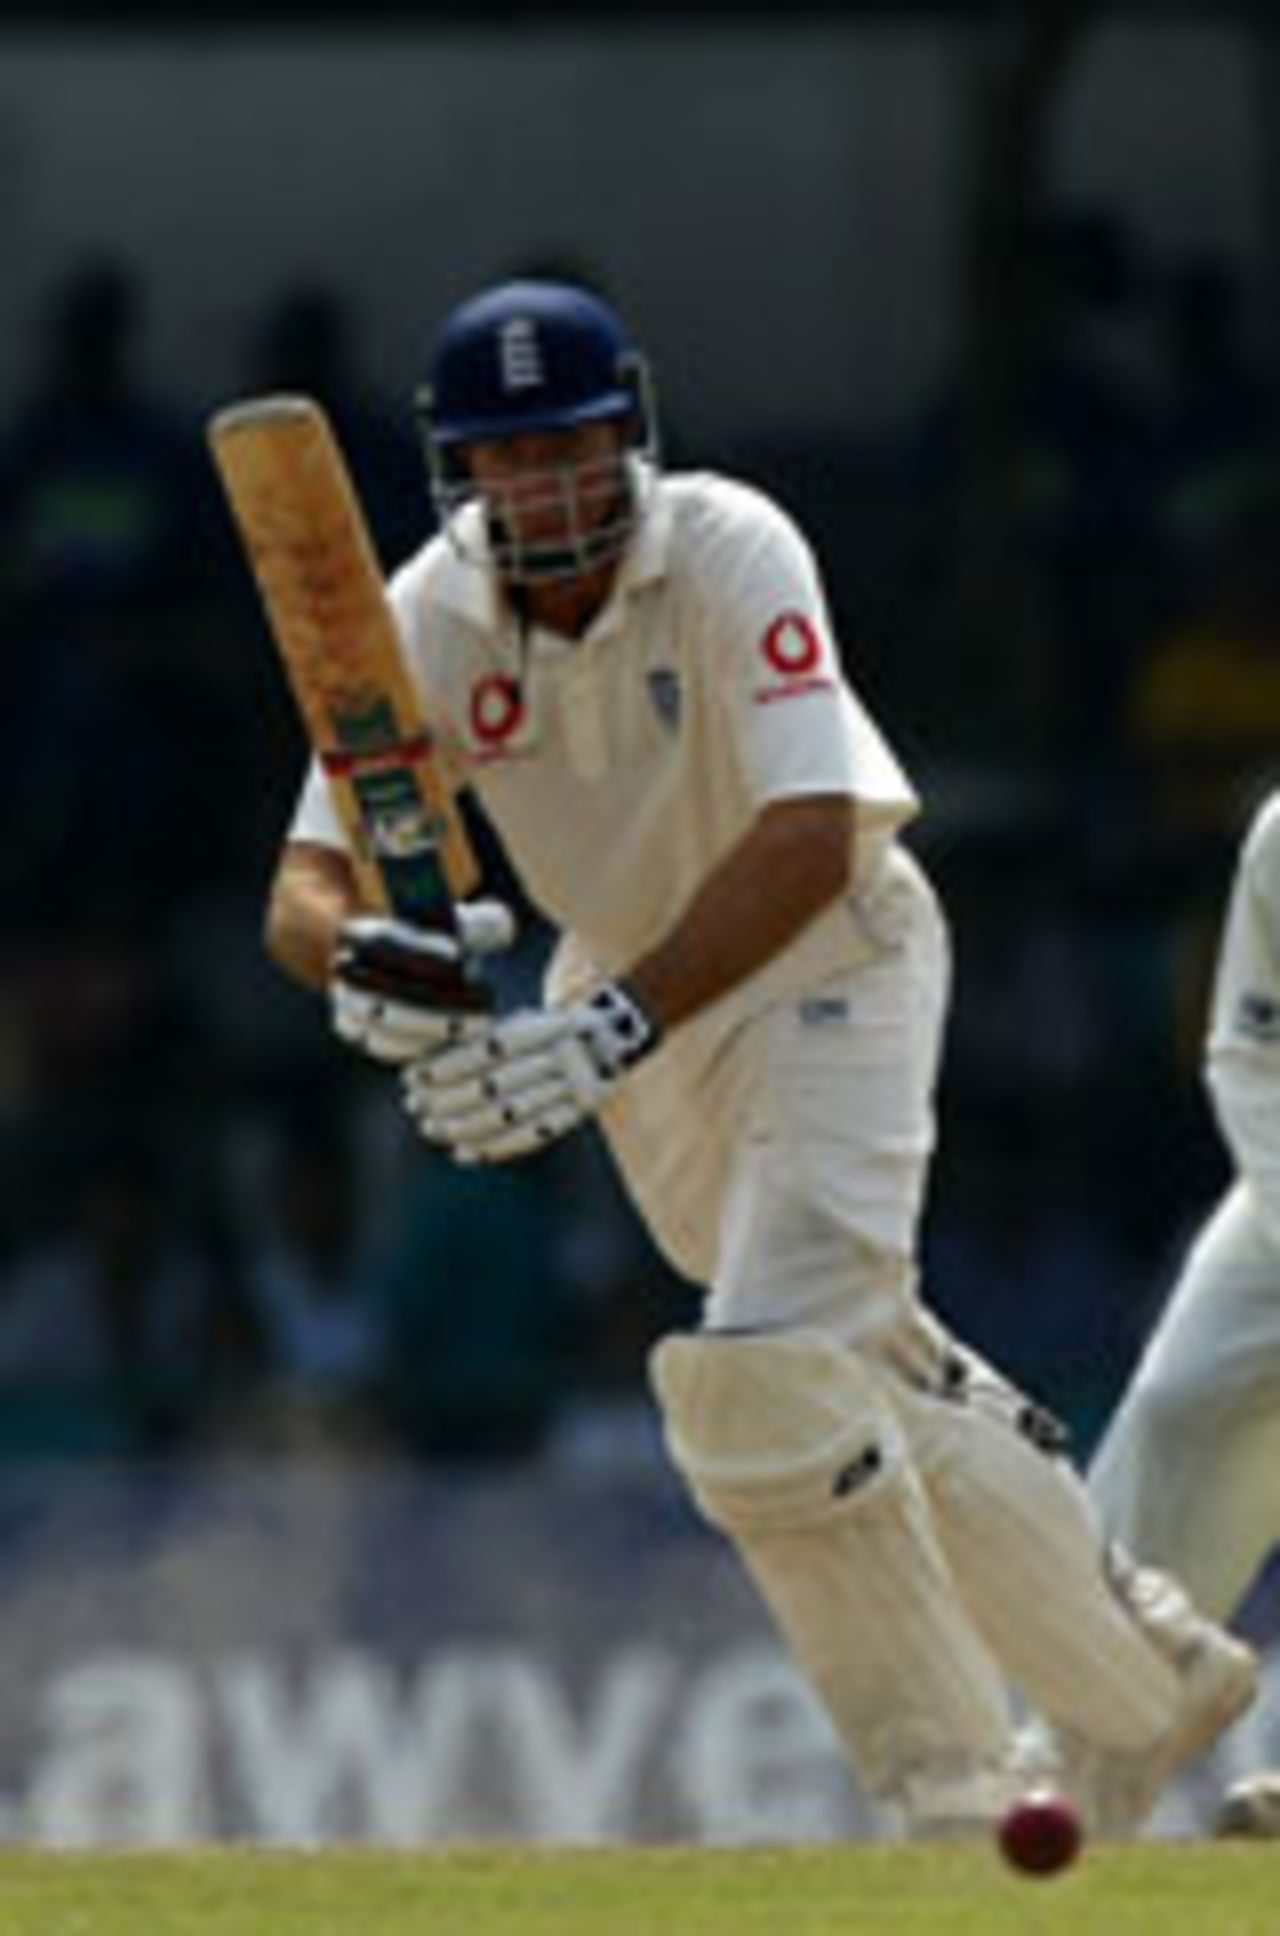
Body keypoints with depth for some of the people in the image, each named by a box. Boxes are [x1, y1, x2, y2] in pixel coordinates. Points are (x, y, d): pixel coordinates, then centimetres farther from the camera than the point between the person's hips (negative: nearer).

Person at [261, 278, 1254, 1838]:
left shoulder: (732, 555, -28)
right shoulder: (436, 621, -15)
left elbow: (811, 839, -38)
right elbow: (303, 887, -23)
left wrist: (619, 1027, -50)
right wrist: (362, 961, -48)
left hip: (833, 962, -6)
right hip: (634, 985, 6)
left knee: (770, 1377, -20)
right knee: (872, 1380, 15)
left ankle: (952, 1794, -10)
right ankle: (1142, 1672, 33)